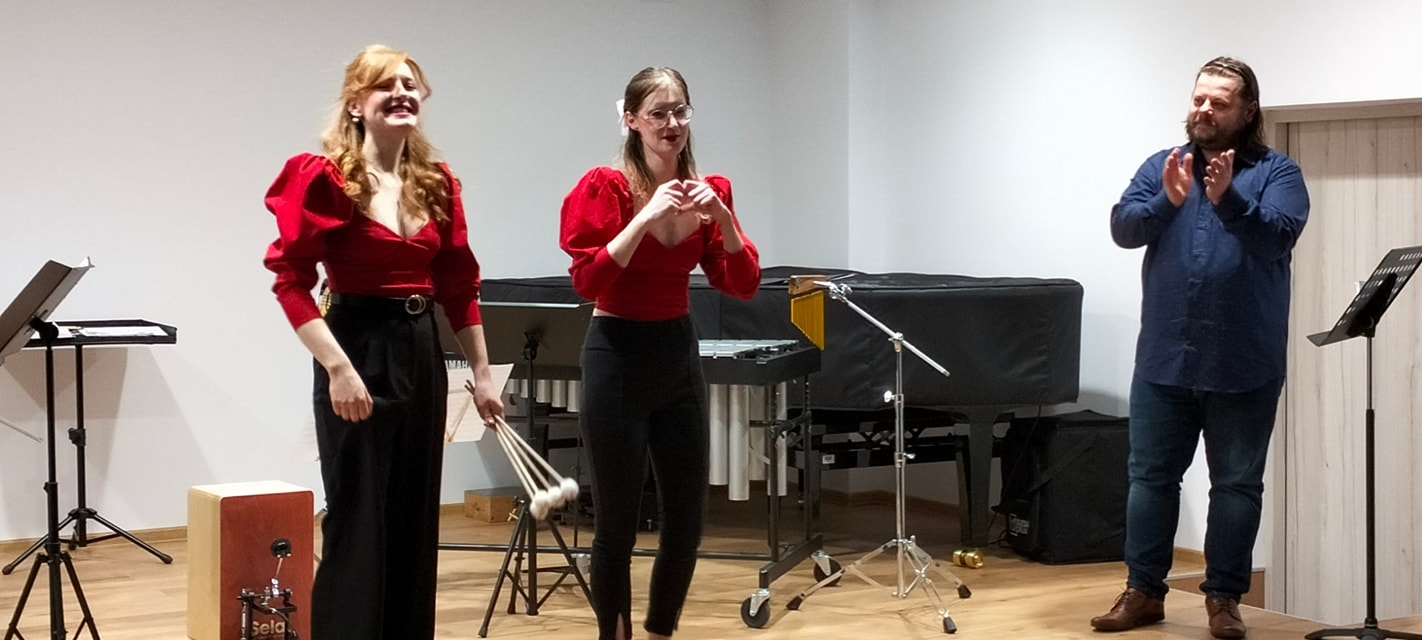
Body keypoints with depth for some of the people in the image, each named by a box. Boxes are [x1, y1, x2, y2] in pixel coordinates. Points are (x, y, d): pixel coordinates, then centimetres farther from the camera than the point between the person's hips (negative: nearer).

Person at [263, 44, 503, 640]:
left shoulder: (437, 185, 8)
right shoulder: (324, 178, -10)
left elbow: (459, 285, 13)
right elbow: (290, 280, -14)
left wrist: (482, 373, 12)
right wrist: (338, 367, -21)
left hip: (422, 352, 6)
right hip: (359, 349, -6)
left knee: (415, 521, 12)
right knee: (358, 525, -3)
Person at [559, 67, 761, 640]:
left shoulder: (708, 190, 4)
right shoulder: (604, 187, -10)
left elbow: (743, 284, -1)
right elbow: (587, 282, -19)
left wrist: (722, 217, -15)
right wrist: (645, 217, -24)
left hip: (679, 352, 5)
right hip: (618, 355, -5)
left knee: (687, 518, 9)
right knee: (617, 521, 0)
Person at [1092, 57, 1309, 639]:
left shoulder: (1276, 172, 0)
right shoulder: (1162, 166, 8)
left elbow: (1278, 236, -17)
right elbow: (1122, 227, -5)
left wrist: (1229, 200, -33)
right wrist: (1168, 201, -24)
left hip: (1243, 365, -2)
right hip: (1163, 359, 3)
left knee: (1237, 484, 5)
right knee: (1150, 477, 8)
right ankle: (1143, 591, 18)